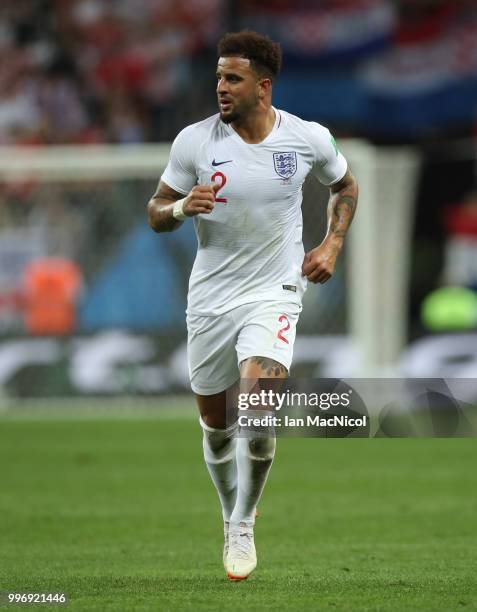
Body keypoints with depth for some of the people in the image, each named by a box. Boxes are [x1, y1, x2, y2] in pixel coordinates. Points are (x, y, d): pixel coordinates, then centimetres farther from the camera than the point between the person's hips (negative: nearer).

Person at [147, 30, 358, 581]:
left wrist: (332, 245, 2)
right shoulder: (194, 141, -8)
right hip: (210, 299, 2)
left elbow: (344, 185, 15)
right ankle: (232, 512, 37)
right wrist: (183, 207, -21)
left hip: (274, 293, -2)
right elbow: (156, 213, 1)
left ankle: (243, 525, 0)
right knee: (216, 426, 10)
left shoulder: (309, 139, -6)